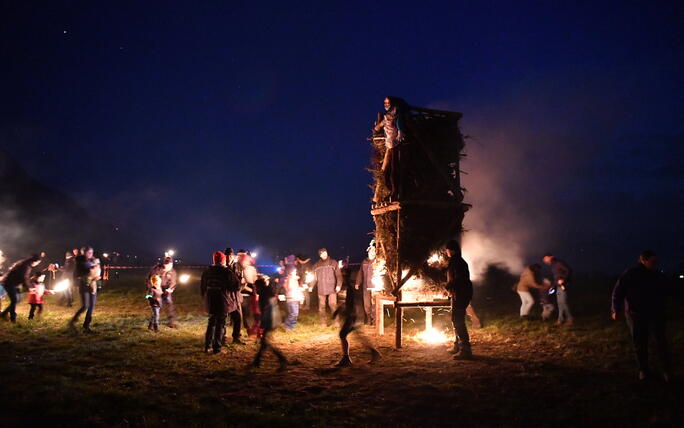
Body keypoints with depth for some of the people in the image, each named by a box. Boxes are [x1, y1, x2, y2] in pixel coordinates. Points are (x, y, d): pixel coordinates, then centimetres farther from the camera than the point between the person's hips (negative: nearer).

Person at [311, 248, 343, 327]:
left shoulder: (333, 263, 3)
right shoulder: (316, 265, 11)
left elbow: (338, 275, -1)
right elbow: (314, 278, 15)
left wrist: (339, 285, -13)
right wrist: (311, 286, 3)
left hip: (332, 289, -3)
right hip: (321, 290, 3)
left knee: (333, 305, -12)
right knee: (321, 306, 5)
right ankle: (323, 322, 13)